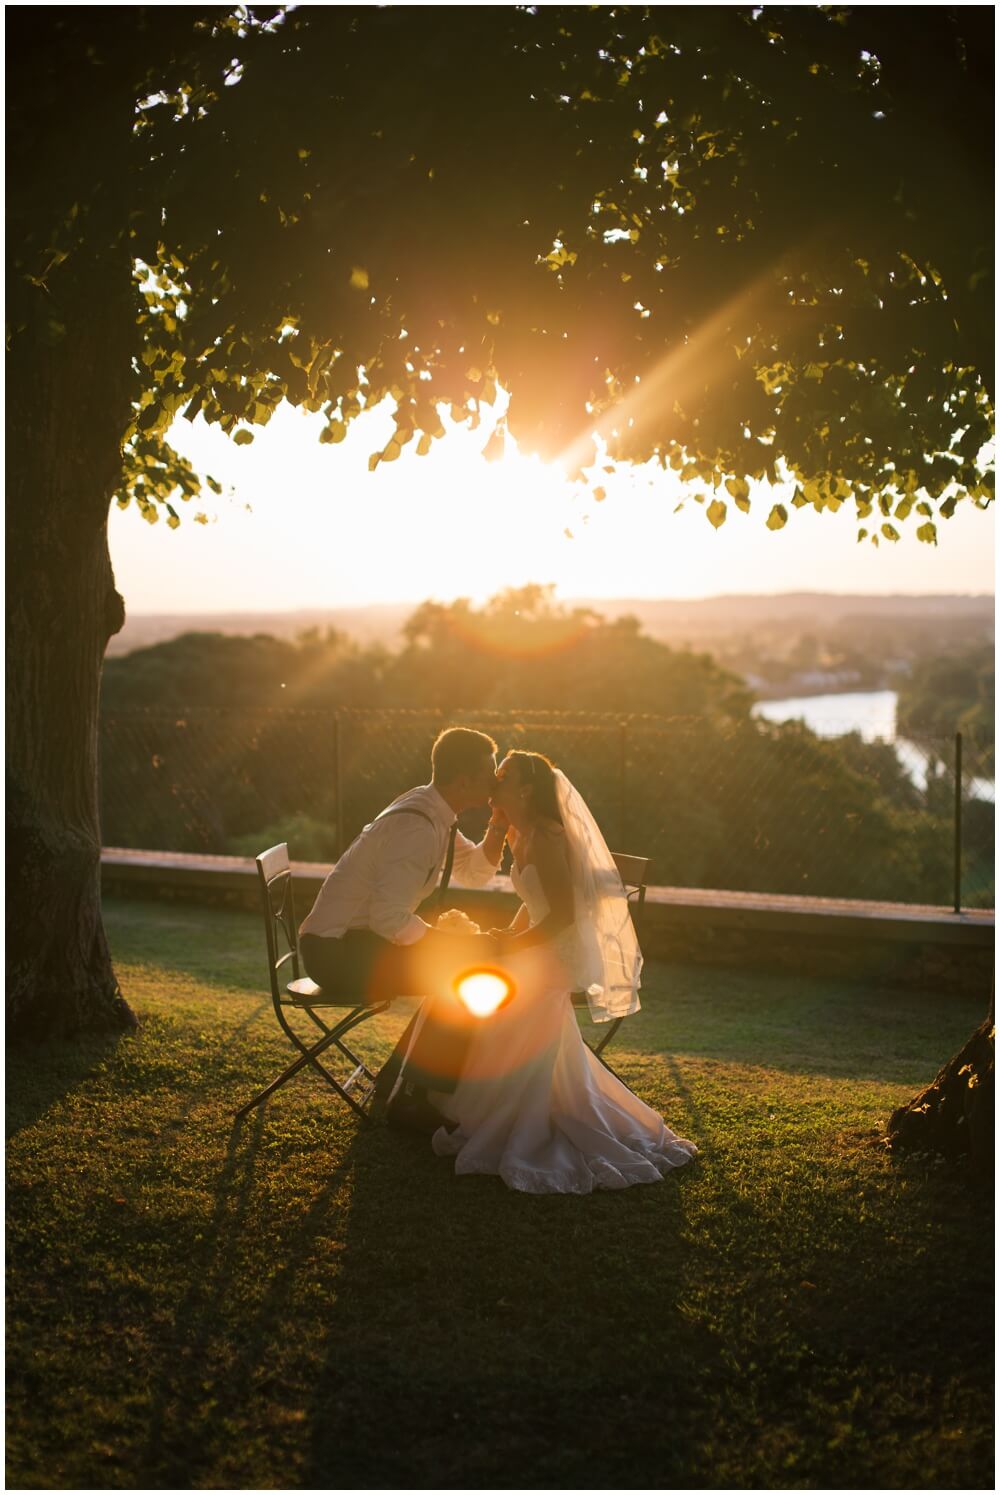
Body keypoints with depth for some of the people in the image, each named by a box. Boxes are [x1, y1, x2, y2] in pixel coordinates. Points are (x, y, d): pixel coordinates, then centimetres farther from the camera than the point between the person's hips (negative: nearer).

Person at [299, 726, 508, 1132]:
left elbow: (476, 872, 18)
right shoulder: (417, 826, -24)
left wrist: (499, 825, 2)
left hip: (357, 939, 10)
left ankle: (399, 1080, 18)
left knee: (475, 957, 11)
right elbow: (390, 919, -30)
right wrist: (456, 943, -21)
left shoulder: (434, 813, 6)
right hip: (336, 950, -10)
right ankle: (411, 1098, -4)